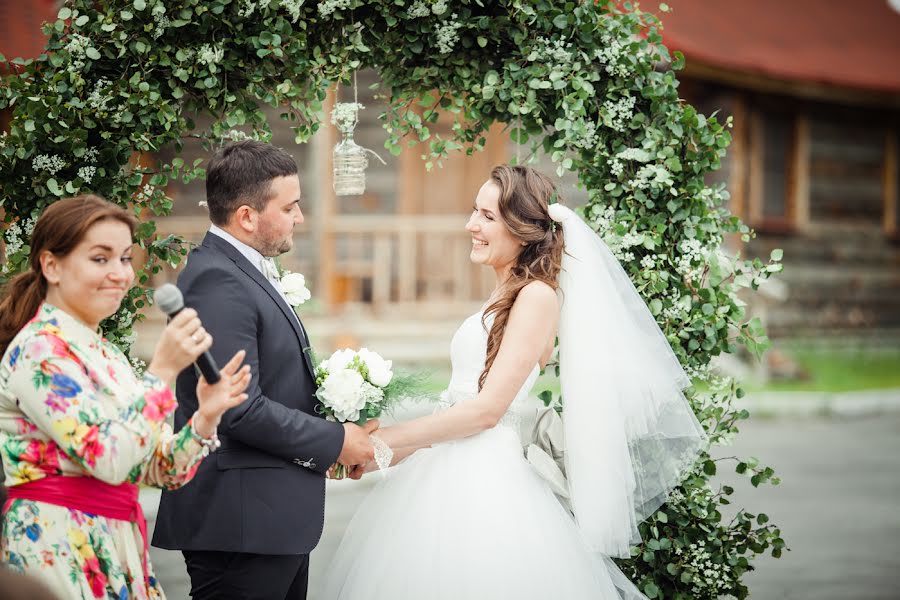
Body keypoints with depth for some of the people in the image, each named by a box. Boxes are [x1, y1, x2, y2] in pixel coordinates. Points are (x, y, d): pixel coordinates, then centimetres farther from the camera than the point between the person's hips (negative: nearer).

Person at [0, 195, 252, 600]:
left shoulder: (104, 353, 13)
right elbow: (108, 459, -23)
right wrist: (162, 369, -21)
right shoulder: (40, 350, -13)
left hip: (118, 548, 8)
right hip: (59, 549, -8)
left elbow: (156, 470, 9)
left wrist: (205, 417, -7)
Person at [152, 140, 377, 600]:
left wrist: (330, 441, 6)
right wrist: (335, 441, -12)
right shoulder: (217, 282, -17)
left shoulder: (246, 271, 15)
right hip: (241, 523, -10)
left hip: (273, 517, 10)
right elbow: (239, 409, -23)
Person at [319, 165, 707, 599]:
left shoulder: (536, 295, -11)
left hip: (483, 482, -8)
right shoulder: (505, 295, 15)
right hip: (450, 474, 8)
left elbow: (486, 409, -16)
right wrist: (383, 443, 10)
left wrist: (388, 439, -13)